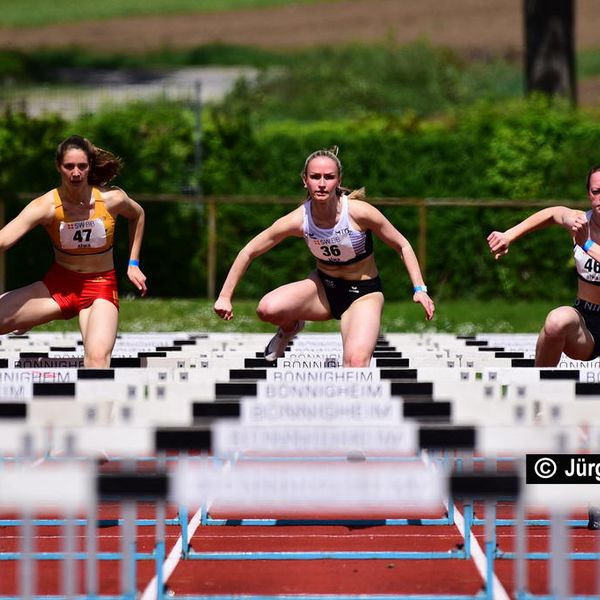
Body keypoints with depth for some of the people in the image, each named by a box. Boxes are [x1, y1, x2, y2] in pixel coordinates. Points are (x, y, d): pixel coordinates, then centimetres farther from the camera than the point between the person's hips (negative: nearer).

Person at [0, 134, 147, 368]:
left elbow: (137, 215, 12)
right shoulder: (46, 206, -18)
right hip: (58, 285, 1)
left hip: (100, 288, -1)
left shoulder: (112, 199, -14)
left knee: (98, 358, -28)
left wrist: (133, 264, 10)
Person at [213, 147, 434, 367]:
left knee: (356, 363, -29)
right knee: (267, 309, -23)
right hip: (324, 286, 3)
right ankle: (290, 327, 15)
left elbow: (402, 245, -8)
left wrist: (419, 289, -15)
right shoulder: (298, 220, -17)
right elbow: (249, 252, -6)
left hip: (363, 293, -3)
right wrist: (225, 297, -7)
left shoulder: (358, 212, -22)